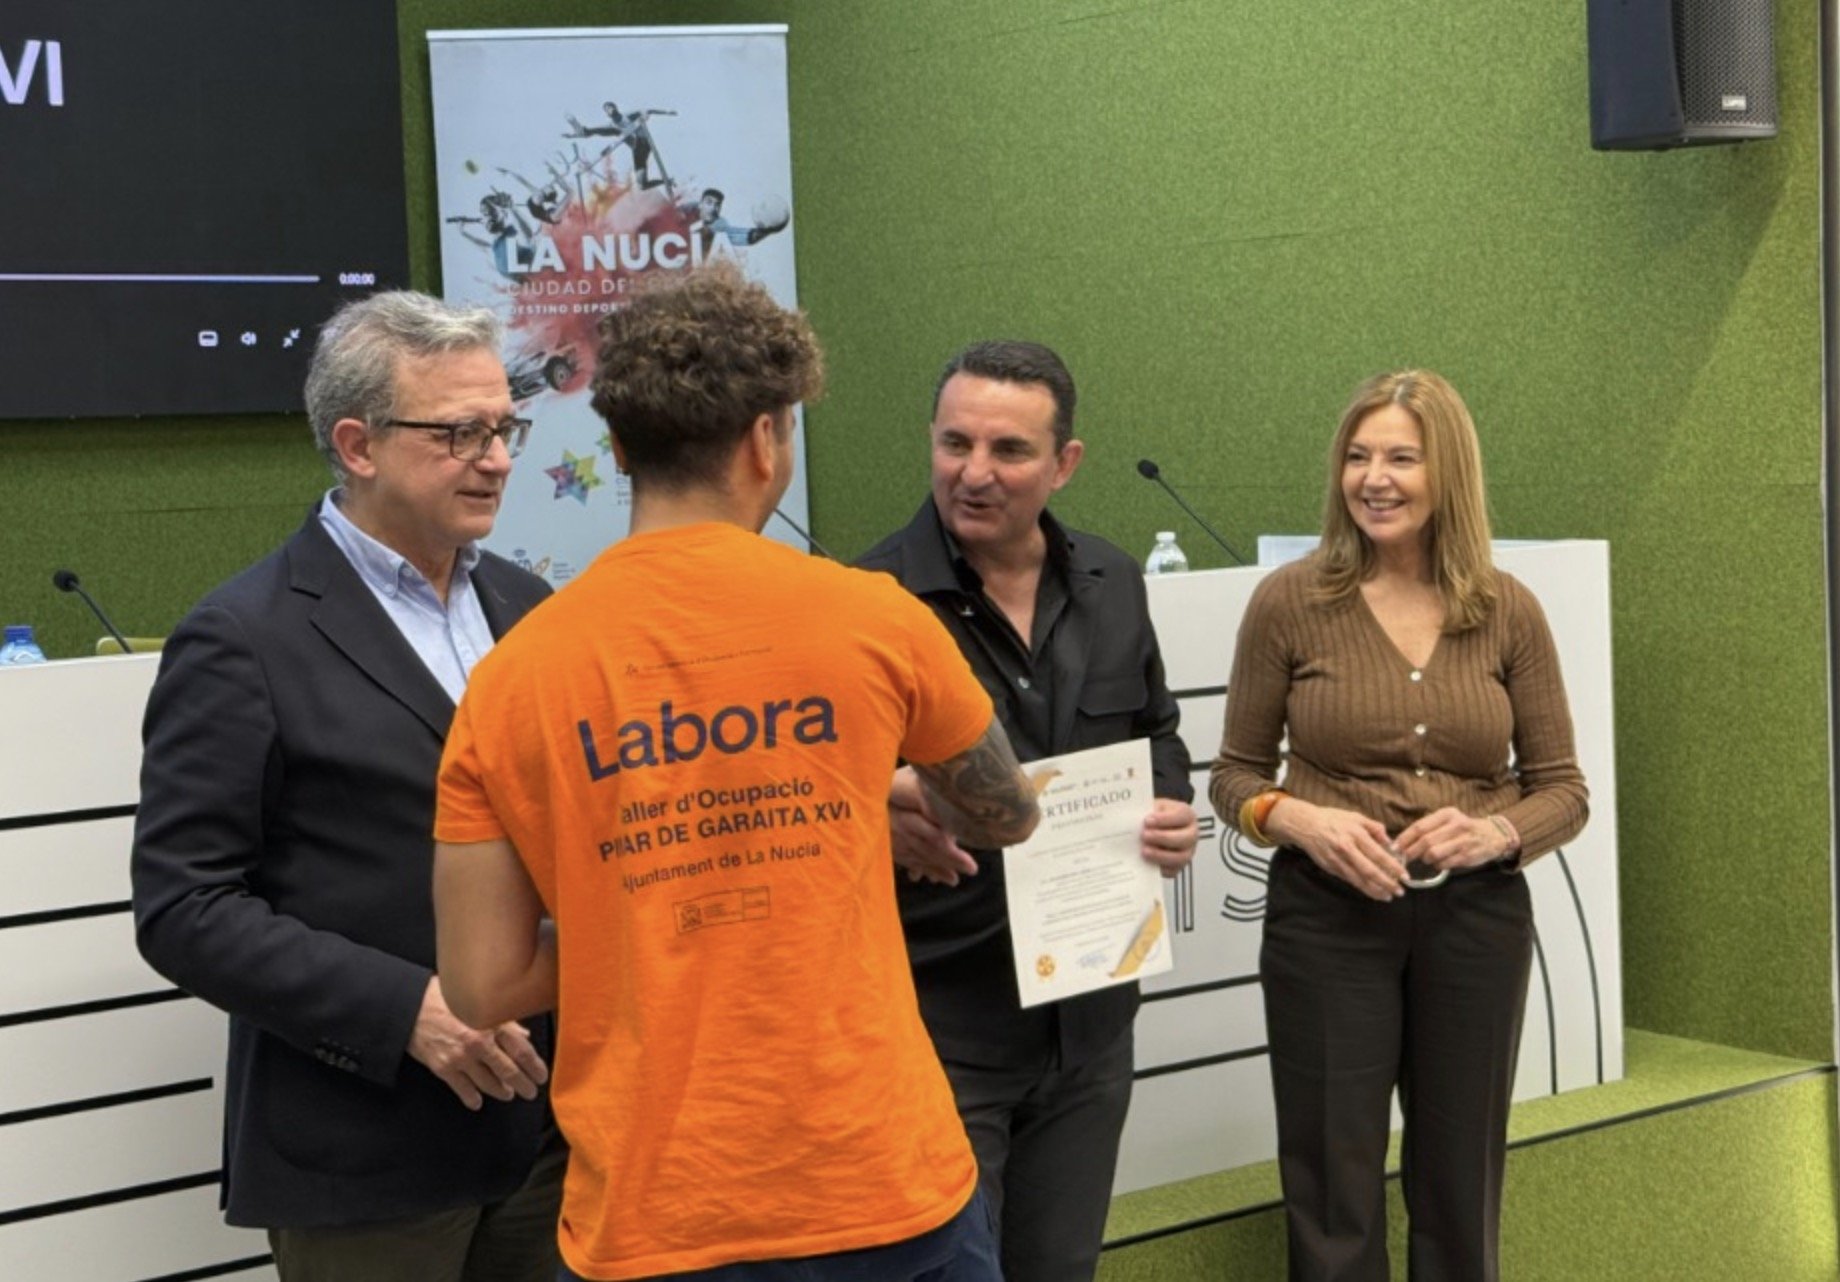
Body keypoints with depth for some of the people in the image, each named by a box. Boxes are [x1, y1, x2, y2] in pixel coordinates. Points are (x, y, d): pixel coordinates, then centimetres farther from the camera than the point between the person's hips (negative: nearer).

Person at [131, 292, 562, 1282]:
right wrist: (405, 1010, -20)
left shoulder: (524, 607, 10)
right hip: (366, 1159, -5)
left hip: (542, 1120, 6)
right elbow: (183, 907, -12)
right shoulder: (244, 641, -9)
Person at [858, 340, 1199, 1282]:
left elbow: (1154, 733, 19)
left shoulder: (1112, 584, 5)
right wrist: (879, 814, -34)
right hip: (934, 1023, -6)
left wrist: (1171, 809, -2)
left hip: (1089, 1015, 6)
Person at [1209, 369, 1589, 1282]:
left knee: (1460, 1187, 13)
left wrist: (1496, 833, -15)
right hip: (1327, 918, -2)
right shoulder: (1289, 601, -4)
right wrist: (1301, 820, -16)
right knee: (1333, 1190, 4)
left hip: (1477, 919, 2)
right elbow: (1235, 773, 4)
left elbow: (1563, 789, 5)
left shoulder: (1508, 612, 0)